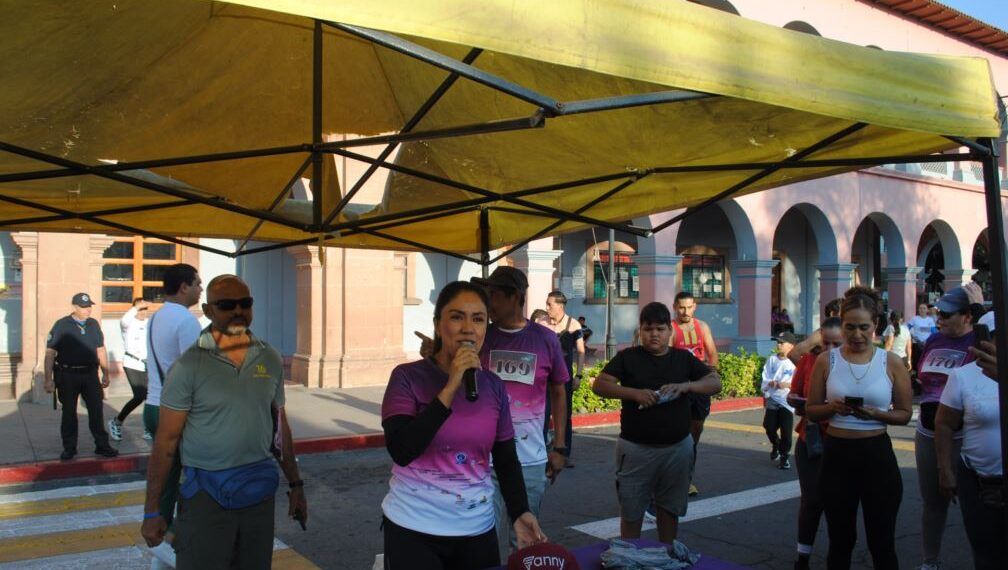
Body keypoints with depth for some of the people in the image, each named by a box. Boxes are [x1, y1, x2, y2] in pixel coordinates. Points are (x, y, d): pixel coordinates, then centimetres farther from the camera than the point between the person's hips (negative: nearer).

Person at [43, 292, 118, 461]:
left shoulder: (94, 324, 7)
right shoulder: (61, 325, -6)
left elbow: (100, 350, 14)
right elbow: (50, 353, -7)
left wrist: (106, 374, 13)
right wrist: (48, 379, -12)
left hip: (90, 374, 3)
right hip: (67, 375, -3)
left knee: (96, 411, 3)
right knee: (69, 413, 7)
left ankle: (102, 445, 11)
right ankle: (69, 448, 19)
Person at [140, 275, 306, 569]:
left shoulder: (271, 359, 3)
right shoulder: (189, 365, -9)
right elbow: (166, 441, -7)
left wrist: (295, 484, 12)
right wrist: (152, 511, -7)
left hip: (260, 489, 4)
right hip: (206, 492, -4)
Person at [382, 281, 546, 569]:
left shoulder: (493, 385, 1)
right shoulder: (408, 377, -10)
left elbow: (506, 460, 6)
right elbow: (401, 451, -22)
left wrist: (519, 513, -9)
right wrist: (450, 389, -25)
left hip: (477, 529, 4)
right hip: (413, 528, -4)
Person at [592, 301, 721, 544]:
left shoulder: (683, 358, 5)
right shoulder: (628, 357, -1)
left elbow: (716, 383, 1)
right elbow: (599, 385, -8)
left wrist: (685, 386, -18)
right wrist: (634, 393, -23)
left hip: (677, 447, 2)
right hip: (636, 448, -2)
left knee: (669, 510, 16)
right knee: (631, 512, 8)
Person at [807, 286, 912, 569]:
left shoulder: (891, 363, -2)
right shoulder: (826, 360, 0)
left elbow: (904, 414, 2)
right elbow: (811, 410, 5)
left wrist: (876, 413, -17)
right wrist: (832, 407, -16)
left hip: (877, 454, -1)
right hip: (837, 454, 1)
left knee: (882, 541, 8)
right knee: (840, 540, 14)